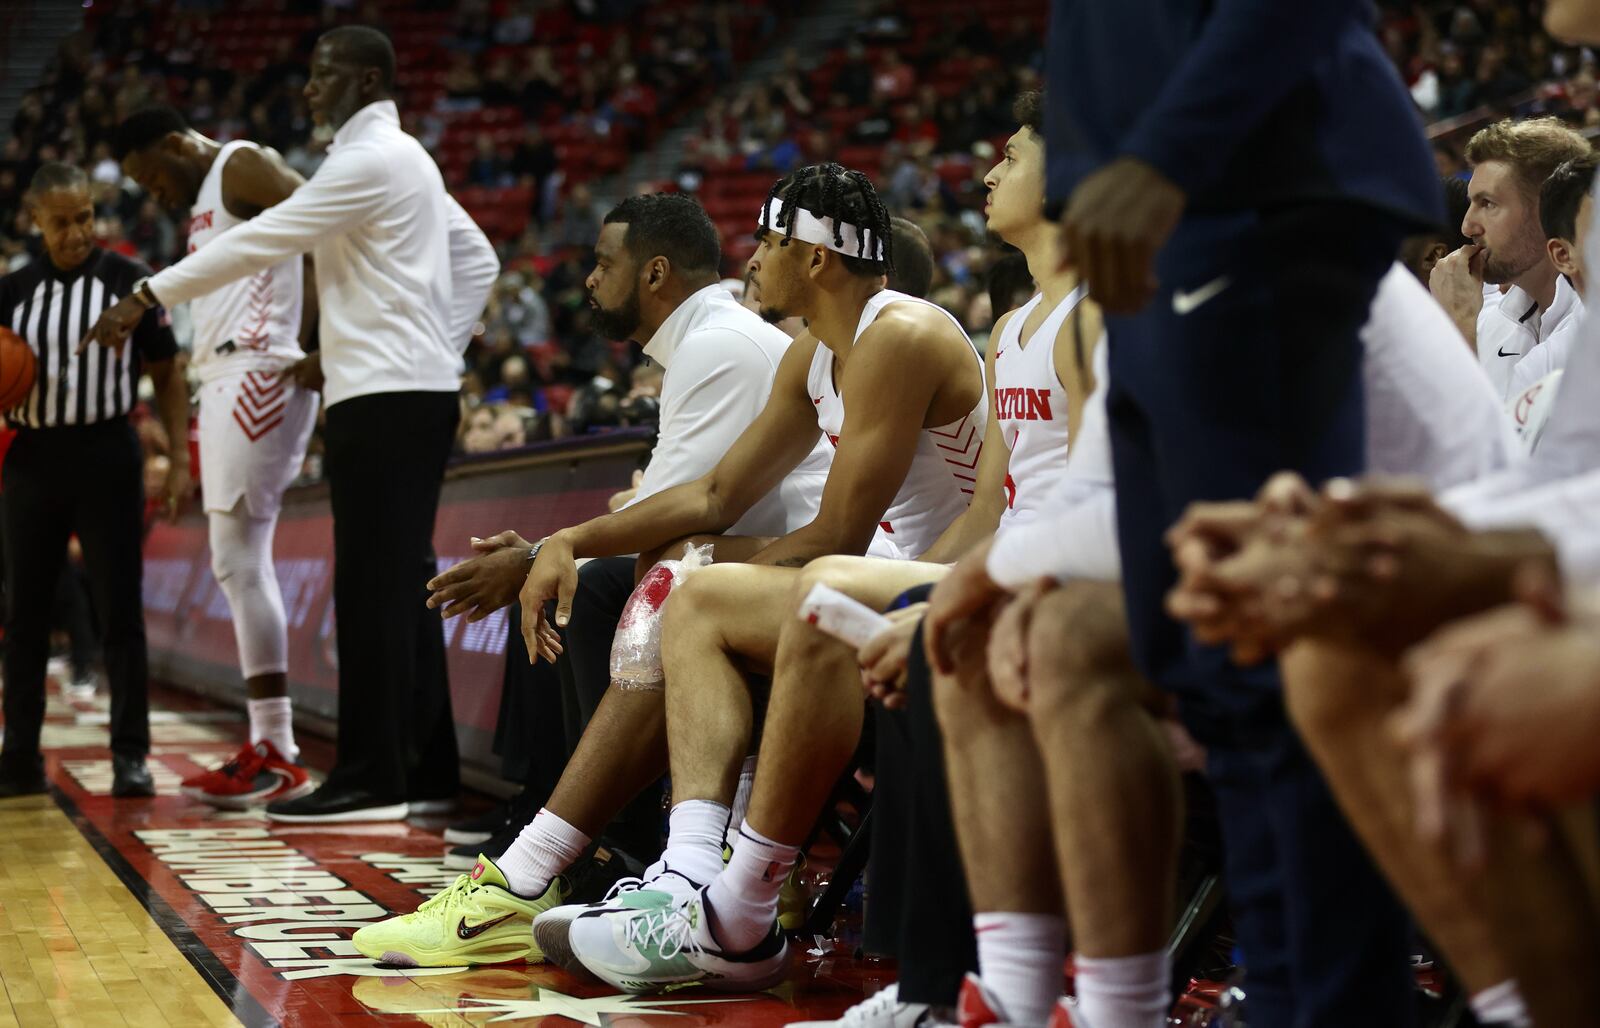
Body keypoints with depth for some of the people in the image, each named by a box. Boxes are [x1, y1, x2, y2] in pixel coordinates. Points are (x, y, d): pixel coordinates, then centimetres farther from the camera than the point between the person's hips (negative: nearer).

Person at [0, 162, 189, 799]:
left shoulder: (129, 281, 1)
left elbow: (167, 373, 4)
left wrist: (180, 459, -3)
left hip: (106, 453, -3)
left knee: (120, 612, -3)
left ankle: (130, 756, 2)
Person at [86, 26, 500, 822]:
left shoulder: (369, 161, -11)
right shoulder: (404, 158, 19)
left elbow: (260, 240, -14)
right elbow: (478, 262, 23)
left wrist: (148, 297, -10)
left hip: (382, 399, -10)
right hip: (418, 394, 10)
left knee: (373, 589, -9)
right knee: (403, 588, 10)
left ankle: (372, 779, -9)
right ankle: (425, 771, 12)